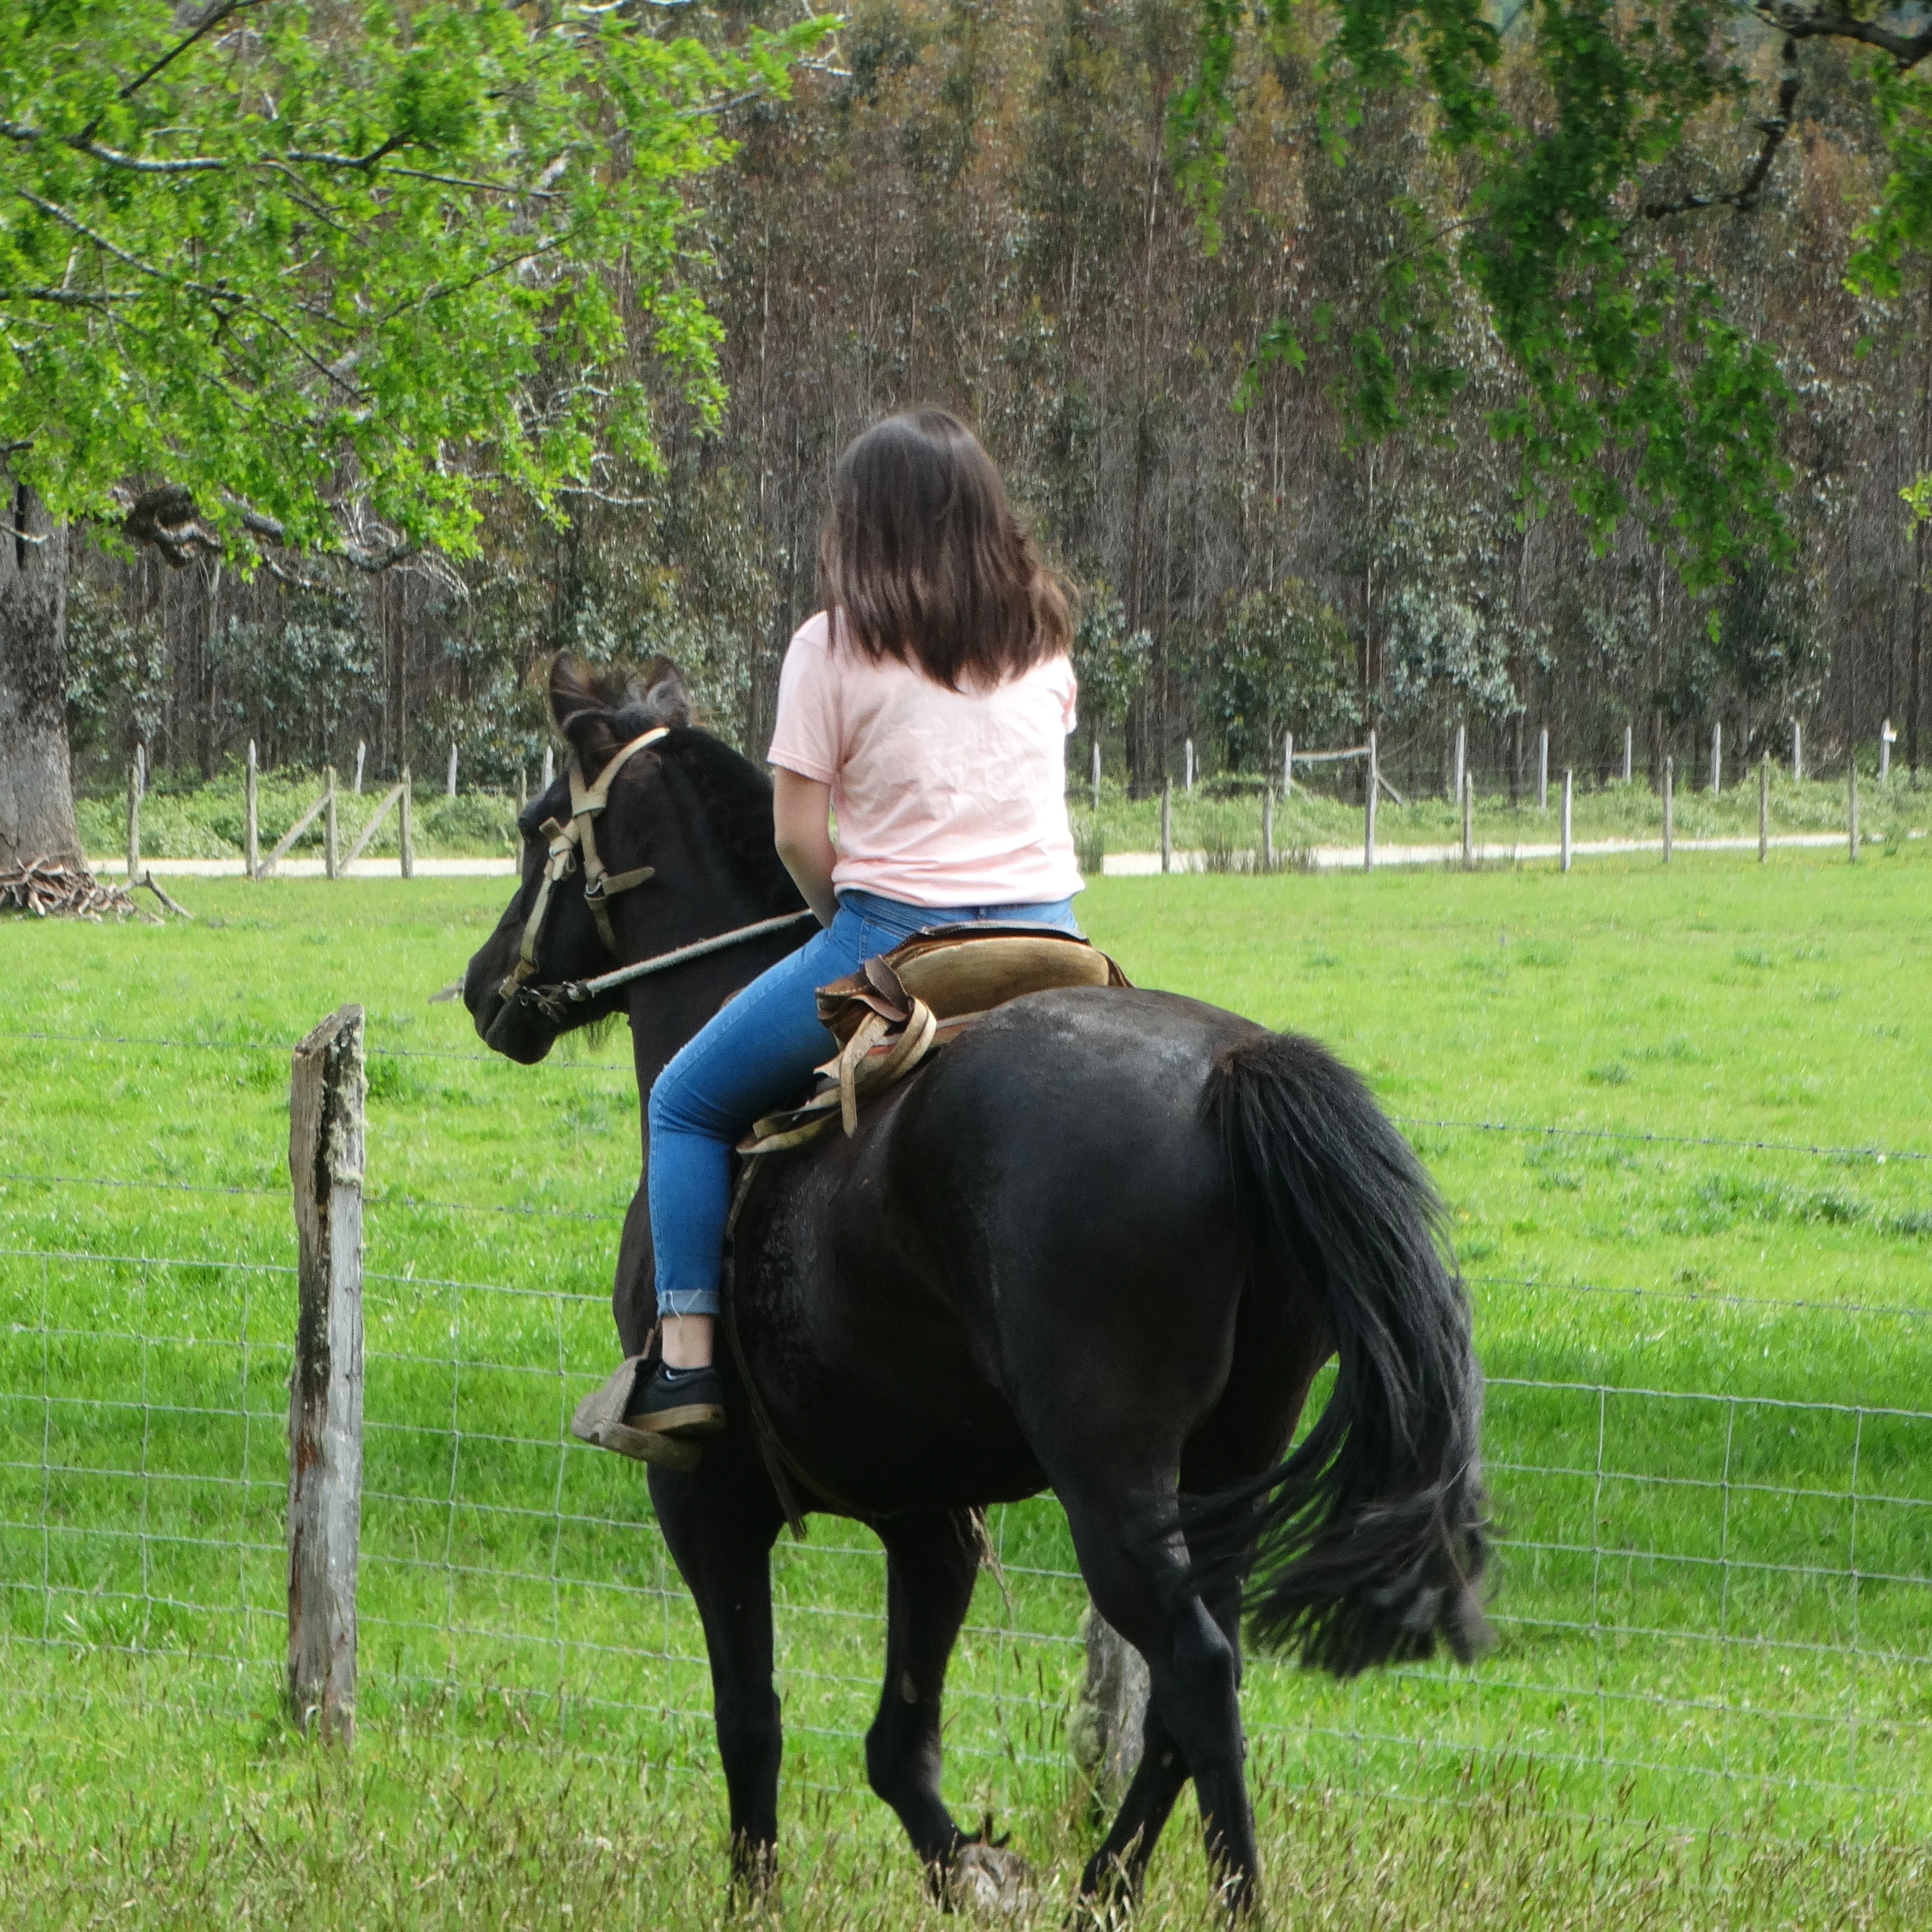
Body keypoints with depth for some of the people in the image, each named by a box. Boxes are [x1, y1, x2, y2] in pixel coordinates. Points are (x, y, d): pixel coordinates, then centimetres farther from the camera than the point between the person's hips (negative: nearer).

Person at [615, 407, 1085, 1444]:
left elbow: (799, 833, -7)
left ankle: (687, 1353, 0)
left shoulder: (836, 647, -7)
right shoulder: (1042, 640, 9)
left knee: (689, 1104, 13)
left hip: (890, 934, -4)